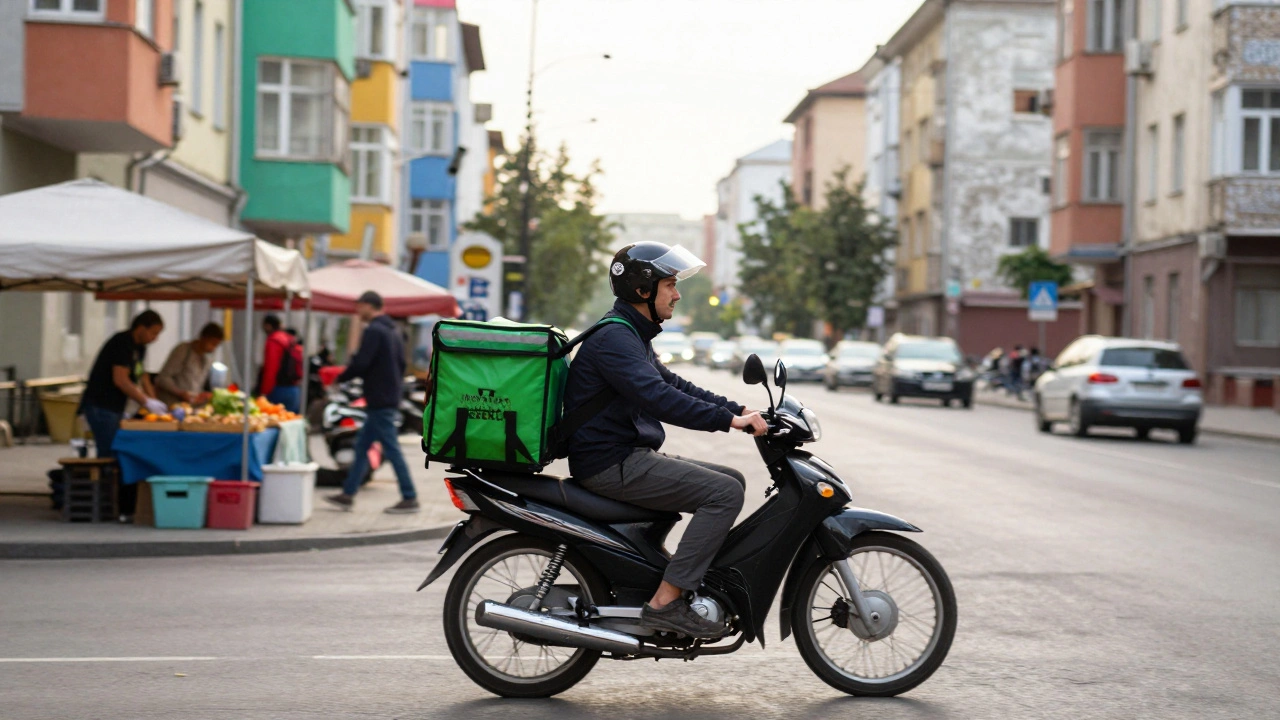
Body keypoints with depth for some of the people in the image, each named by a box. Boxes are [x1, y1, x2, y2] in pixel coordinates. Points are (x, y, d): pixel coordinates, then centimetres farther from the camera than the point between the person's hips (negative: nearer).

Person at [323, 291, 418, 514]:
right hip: (390, 399, 10)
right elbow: (401, 365, 19)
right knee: (362, 445, 14)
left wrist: (340, 378, -5)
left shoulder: (373, 331, -13)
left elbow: (360, 364, -20)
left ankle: (410, 499, -5)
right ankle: (348, 494, 18)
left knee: (392, 450, -7)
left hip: (379, 401, -10)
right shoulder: (393, 331, 16)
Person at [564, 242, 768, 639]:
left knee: (733, 480, 13)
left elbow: (674, 384, 21)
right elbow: (657, 398, -29)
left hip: (631, 457, 11)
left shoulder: (632, 335, 19)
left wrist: (740, 409, 10)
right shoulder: (612, 337, -16)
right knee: (725, 492, -18)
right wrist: (730, 420, -30)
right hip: (612, 465, -11)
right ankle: (666, 602, -21)